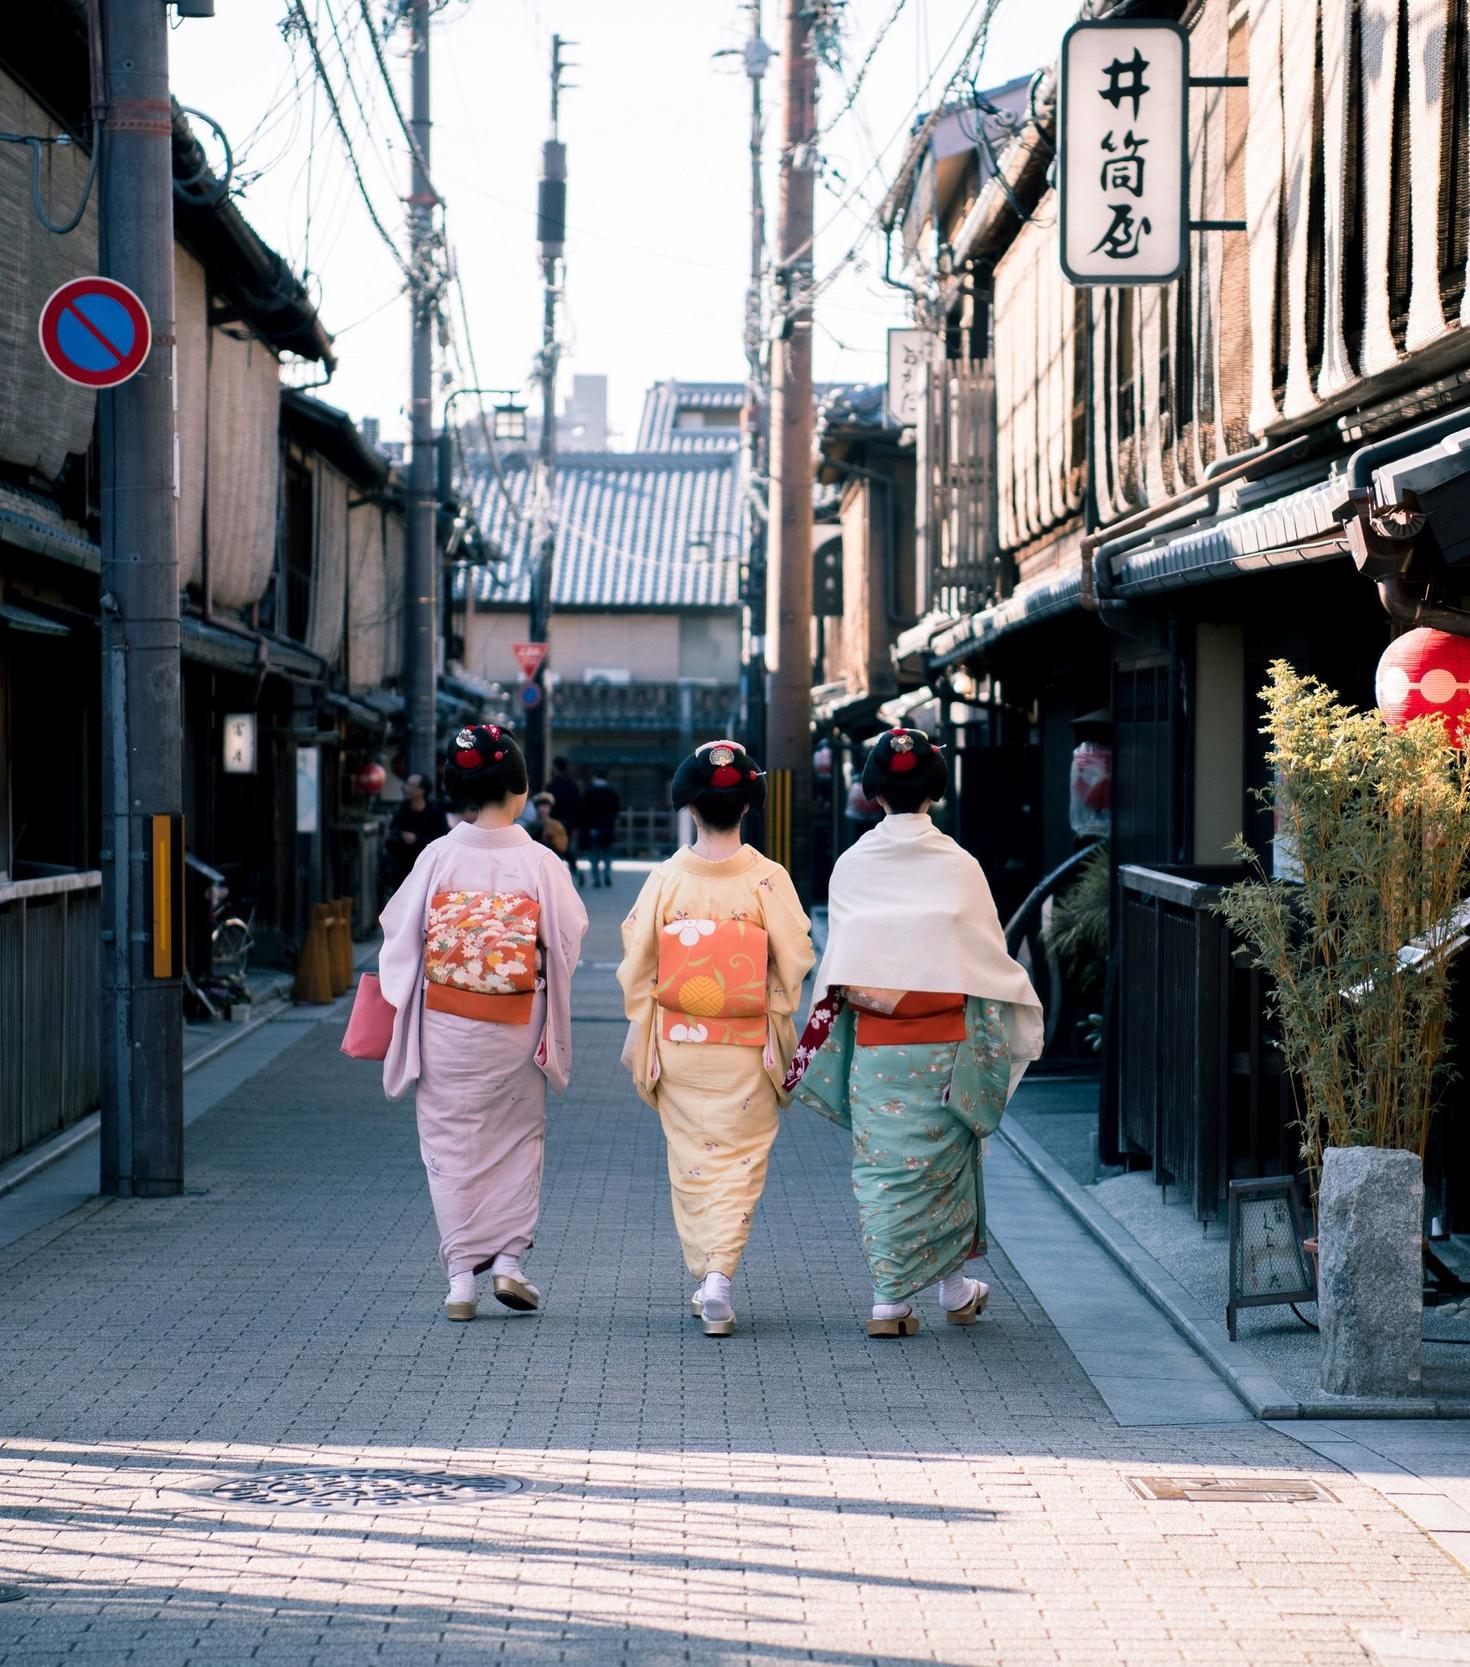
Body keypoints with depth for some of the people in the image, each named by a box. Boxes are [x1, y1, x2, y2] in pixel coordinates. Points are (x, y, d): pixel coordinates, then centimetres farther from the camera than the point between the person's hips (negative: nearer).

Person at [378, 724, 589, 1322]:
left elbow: (400, 935, -2)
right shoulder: (542, 863, -9)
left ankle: (461, 1278, 7)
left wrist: (402, 1008, 13)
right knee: (517, 1138, 17)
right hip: (516, 1026, 0)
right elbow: (568, 942, -1)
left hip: (445, 1023, 0)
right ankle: (508, 1260, 10)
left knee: (451, 1143, 8)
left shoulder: (439, 857, -8)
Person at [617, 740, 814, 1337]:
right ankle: (719, 1275, -10)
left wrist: (641, 1039, 8)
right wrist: (776, 1025, 6)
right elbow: (792, 963, -9)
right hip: (746, 1047, -1)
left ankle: (705, 1281, 18)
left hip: (677, 1041, 1)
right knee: (740, 1160, 6)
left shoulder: (665, 878, -6)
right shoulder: (767, 880, -10)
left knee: (691, 1160, 13)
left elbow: (636, 965, -2)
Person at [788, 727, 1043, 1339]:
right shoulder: (958, 866, -7)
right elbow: (989, 959, -1)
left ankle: (890, 1301, 4)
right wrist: (1022, 1015, 15)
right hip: (943, 1048, -1)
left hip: (873, 1048, 1)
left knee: (881, 1167, 7)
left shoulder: (851, 866, -3)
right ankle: (953, 1286, 24)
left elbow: (837, 965, 2)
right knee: (942, 1160, 14)